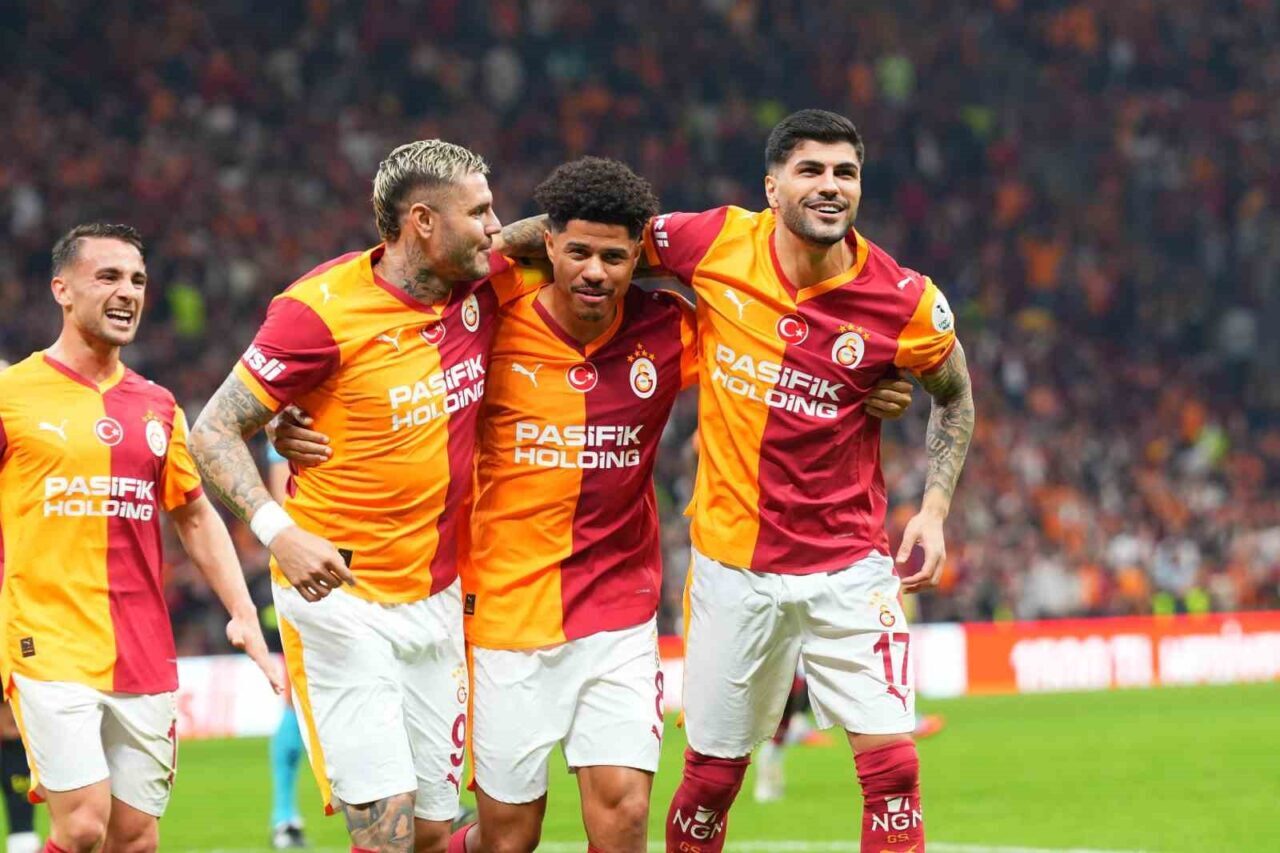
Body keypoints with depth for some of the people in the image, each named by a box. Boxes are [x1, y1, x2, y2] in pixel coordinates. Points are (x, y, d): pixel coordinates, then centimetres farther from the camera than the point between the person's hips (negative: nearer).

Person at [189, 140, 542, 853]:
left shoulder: (483, 285, 1)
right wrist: (276, 528, -25)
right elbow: (216, 432, -11)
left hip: (436, 599, 6)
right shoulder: (323, 310, -14)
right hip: (338, 593, -6)